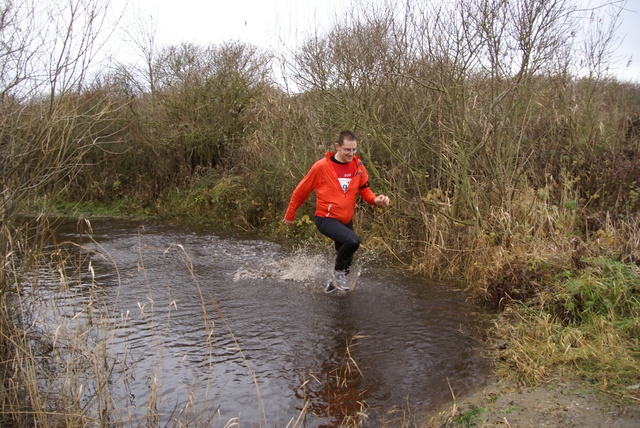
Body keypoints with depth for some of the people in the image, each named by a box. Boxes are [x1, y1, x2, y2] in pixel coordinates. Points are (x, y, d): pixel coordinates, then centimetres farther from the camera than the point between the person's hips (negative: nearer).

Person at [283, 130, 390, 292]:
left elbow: (364, 189, 10)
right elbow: (301, 190, -2)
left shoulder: (358, 165, -1)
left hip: (346, 220, 6)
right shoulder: (322, 166, -13)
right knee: (353, 241, -30)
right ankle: (338, 271, -3)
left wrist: (375, 199, -14)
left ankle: (334, 282, 45)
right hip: (325, 218, -6)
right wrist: (290, 215, 6)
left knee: (346, 261, 15)